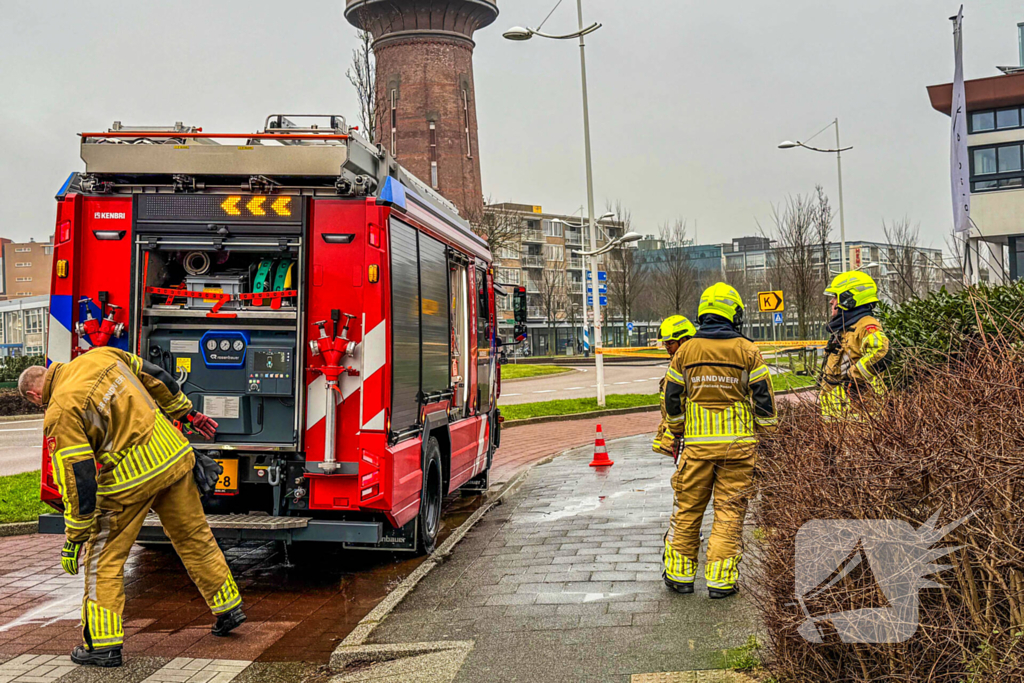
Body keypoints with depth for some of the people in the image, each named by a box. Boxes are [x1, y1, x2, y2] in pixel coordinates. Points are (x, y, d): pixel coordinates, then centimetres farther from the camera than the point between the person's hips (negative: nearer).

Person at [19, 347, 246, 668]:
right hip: (173, 452, 7)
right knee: (194, 535, 20)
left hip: (131, 478, -7)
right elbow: (157, 380, 16)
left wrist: (73, 540, -4)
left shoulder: (59, 414, -10)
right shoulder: (101, 355, 7)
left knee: (103, 555, 10)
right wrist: (188, 413, 29)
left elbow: (77, 479, -13)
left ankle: (103, 644, 11)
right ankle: (229, 607, 31)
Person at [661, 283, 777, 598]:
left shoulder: (685, 351, 3)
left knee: (687, 509, 11)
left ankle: (680, 574, 18)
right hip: (738, 442, -1)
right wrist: (767, 431, 10)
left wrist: (679, 432, 20)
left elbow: (672, 399, 8)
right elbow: (763, 397, -1)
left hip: (697, 442, 1)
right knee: (730, 510, 5)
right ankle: (721, 579, 5)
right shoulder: (747, 351, -3)